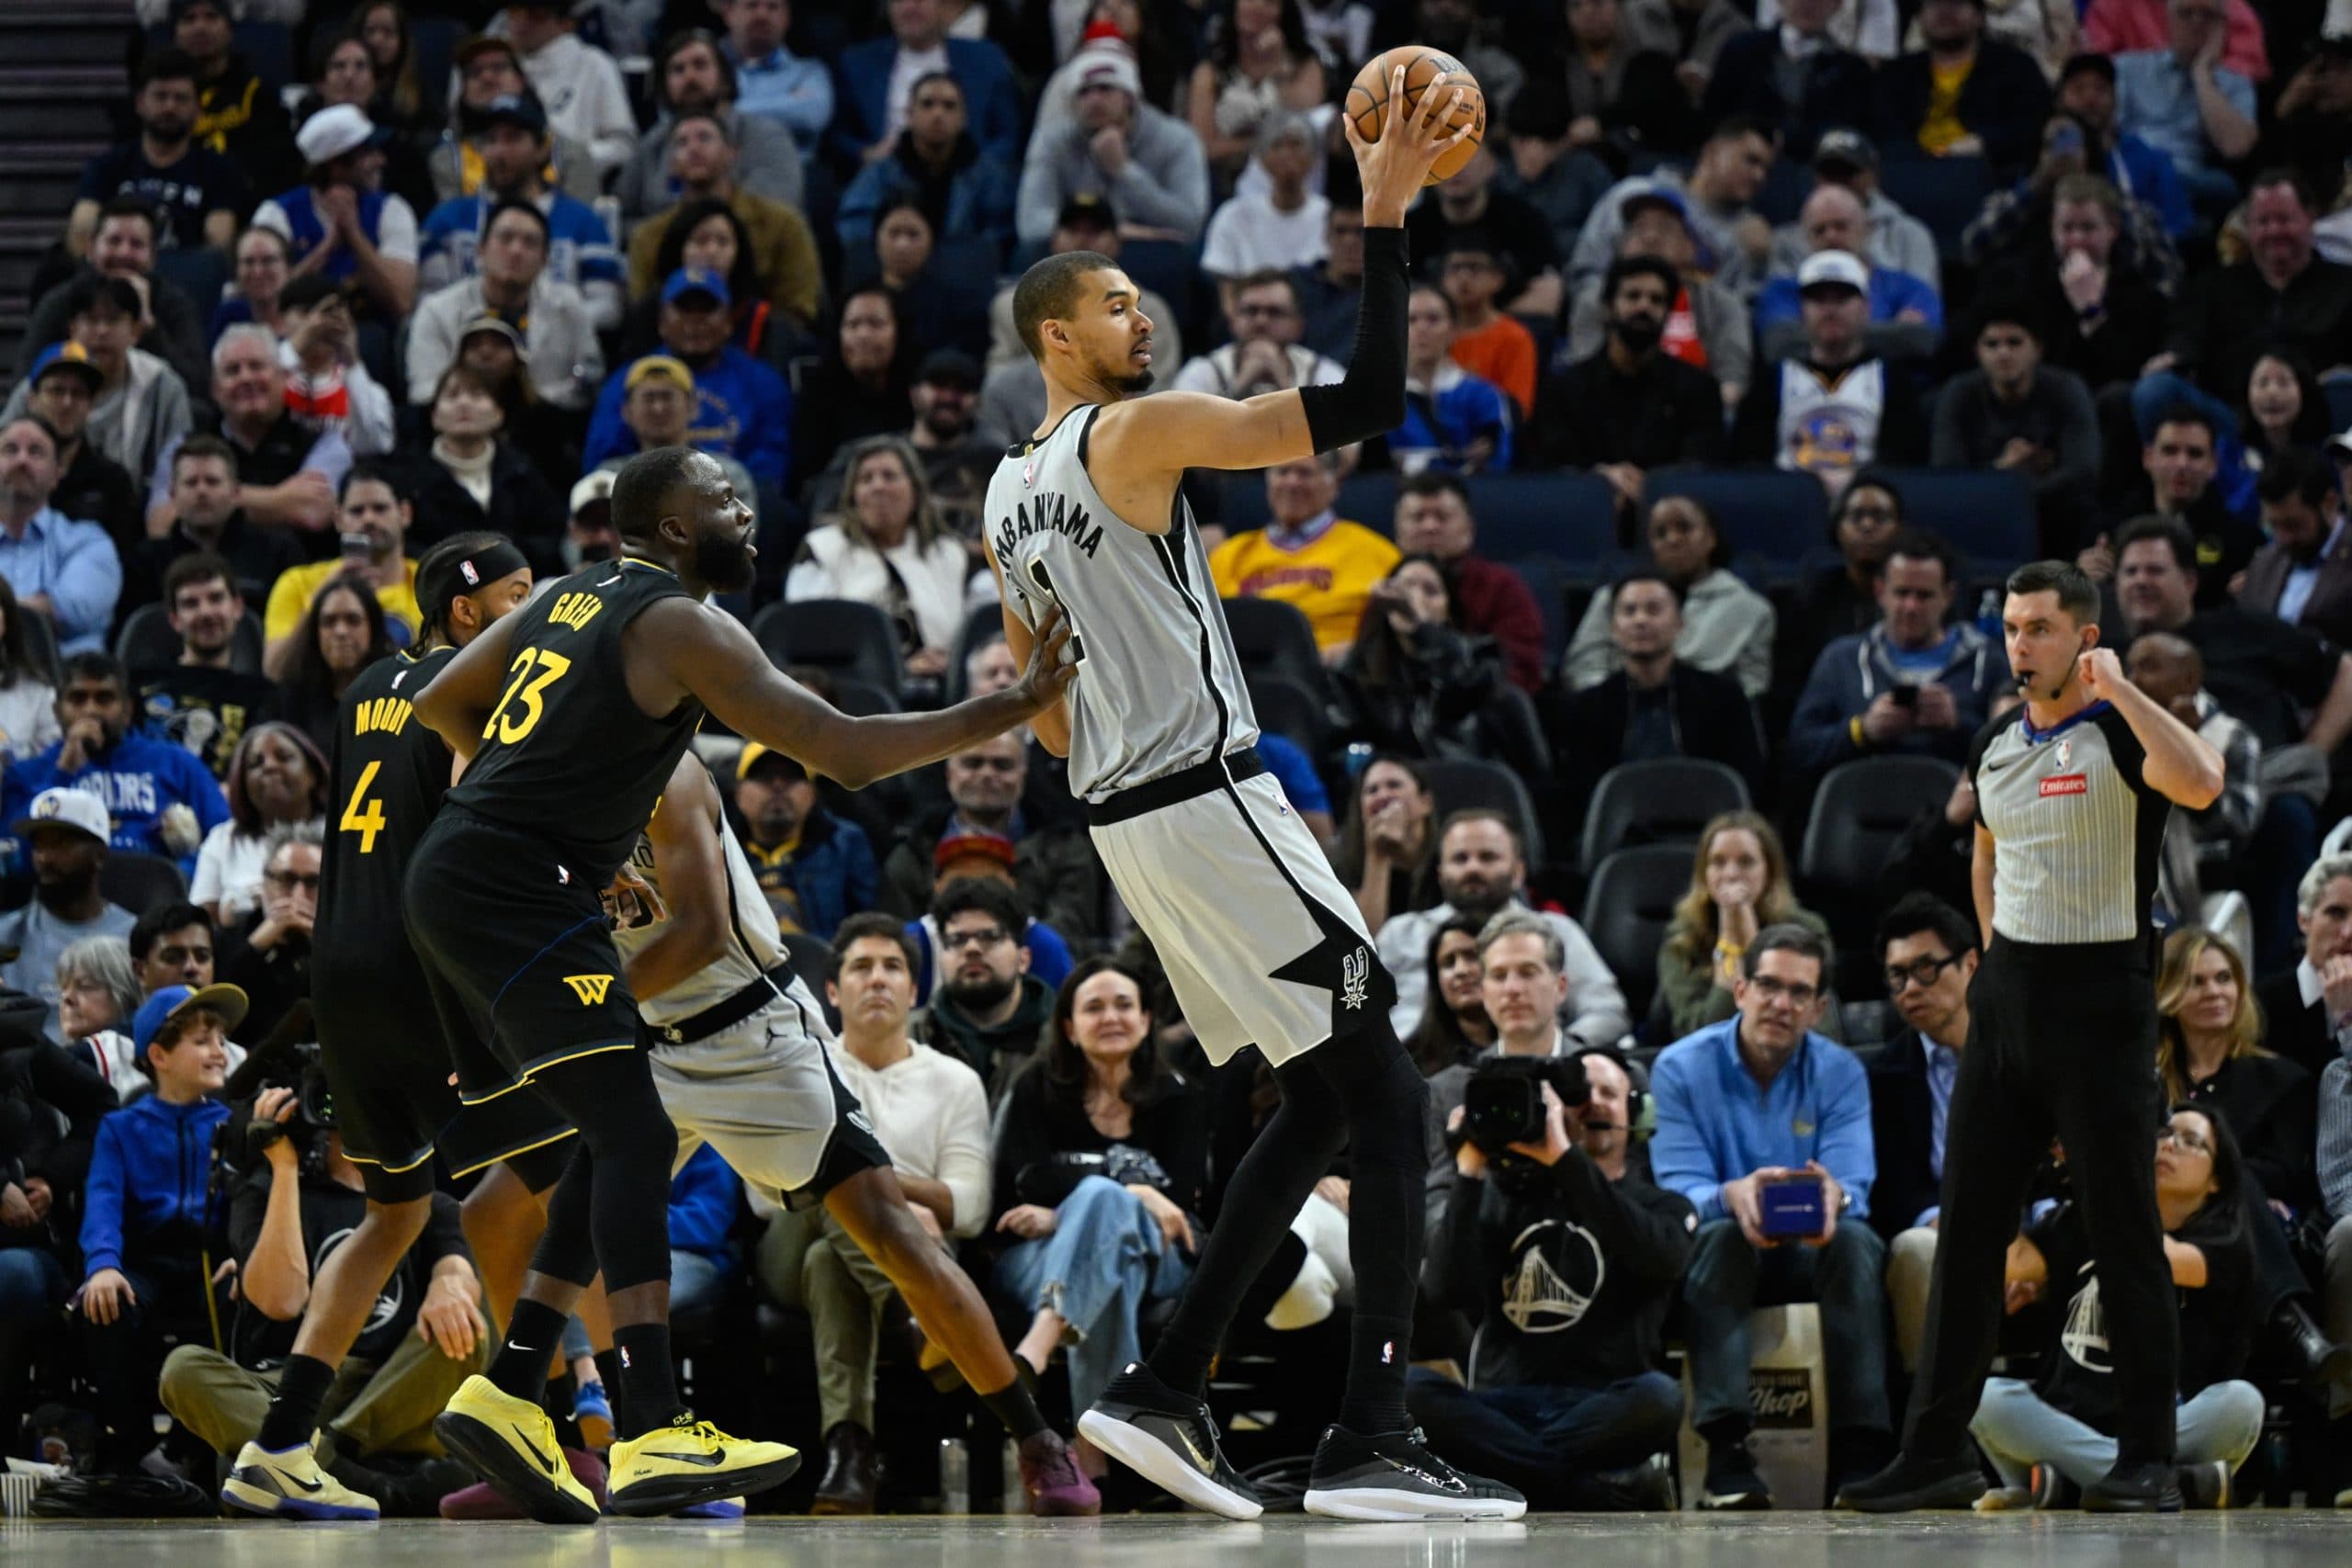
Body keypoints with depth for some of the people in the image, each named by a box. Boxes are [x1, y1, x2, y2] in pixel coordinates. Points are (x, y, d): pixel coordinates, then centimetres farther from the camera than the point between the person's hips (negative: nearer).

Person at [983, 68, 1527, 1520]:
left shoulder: (1010, 497, 17)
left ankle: (1164, 1393, 11)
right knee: (1385, 1098, -9)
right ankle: (1373, 1442, -17)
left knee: (1316, 1105, 16)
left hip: (1129, 818, 9)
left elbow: (1043, 709, 23)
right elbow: (1369, 405, -17)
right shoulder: (1141, 430, -9)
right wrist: (1385, 216, -12)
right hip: (1214, 802, -9)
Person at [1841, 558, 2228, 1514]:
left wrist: (2117, 686, -27)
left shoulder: (2118, 735, -10)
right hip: (2008, 1000, 7)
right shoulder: (1995, 746, 10)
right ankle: (1938, 1452, 8)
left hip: (2098, 1004, -7)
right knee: (1966, 1227, 5)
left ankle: (2148, 1460, 3)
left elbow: (2199, 782, -33)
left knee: (2123, 1235, -3)